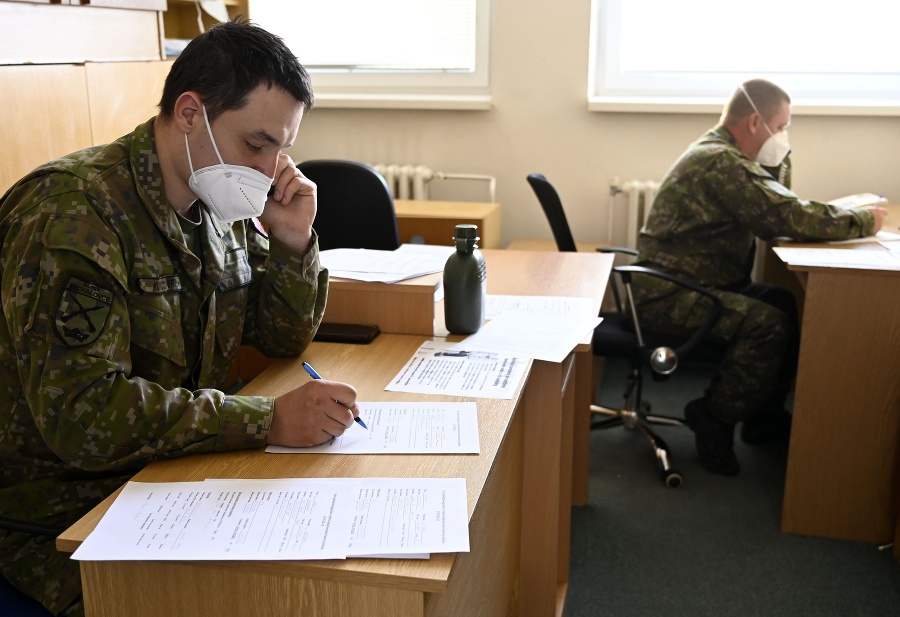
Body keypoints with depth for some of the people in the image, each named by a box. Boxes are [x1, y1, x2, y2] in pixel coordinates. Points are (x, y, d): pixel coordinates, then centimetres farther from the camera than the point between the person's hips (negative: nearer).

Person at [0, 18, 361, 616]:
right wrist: (269, 419, -32)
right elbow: (78, 412, -30)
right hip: (60, 515, -6)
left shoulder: (225, 207, 2)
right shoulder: (73, 208, -22)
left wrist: (293, 240, -7)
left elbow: (285, 337, 11)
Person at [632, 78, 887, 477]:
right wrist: (865, 220, -10)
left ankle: (766, 418, 12)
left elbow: (775, 213, 18)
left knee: (789, 305, 2)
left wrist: (779, 159, 5)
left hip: (688, 285, 10)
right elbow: (791, 219, -25)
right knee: (767, 322, -23)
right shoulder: (721, 162, -19)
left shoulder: (721, 154, 14)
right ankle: (714, 419, -6)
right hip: (667, 296, -10)